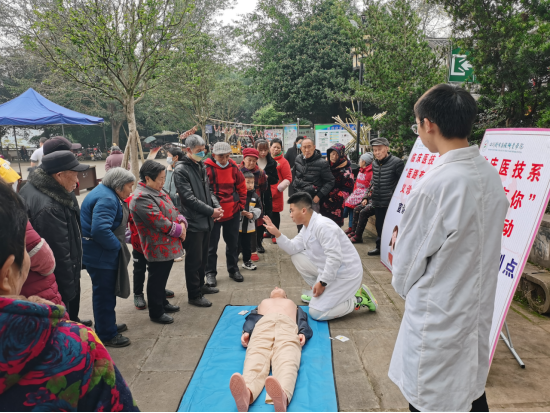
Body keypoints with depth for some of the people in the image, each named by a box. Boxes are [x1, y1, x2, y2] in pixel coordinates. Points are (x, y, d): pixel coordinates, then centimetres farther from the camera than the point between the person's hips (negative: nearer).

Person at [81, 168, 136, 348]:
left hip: (104, 254, 11)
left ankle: (108, 325, 39)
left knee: (107, 292, 22)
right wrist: (116, 245, -21)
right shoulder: (106, 199, -24)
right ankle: (107, 335, 16)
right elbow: (100, 229, -35)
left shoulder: (108, 194, 11)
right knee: (104, 294, 2)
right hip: (101, 256, -11)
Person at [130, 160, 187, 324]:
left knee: (162, 278, 24)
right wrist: (179, 230, -14)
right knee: (157, 279, 5)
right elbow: (159, 221, -26)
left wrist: (182, 223, -6)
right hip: (158, 247, -10)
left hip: (168, 245, 10)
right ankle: (156, 313, 20)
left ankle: (163, 303, 40)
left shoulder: (158, 191, 10)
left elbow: (172, 210, 13)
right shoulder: (141, 198, -23)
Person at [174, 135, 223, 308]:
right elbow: (189, 198, -18)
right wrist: (211, 211, -16)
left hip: (206, 221, 8)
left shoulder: (201, 166, 12)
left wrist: (217, 206, -1)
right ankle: (194, 295, 15)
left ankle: (200, 285, 37)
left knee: (203, 257, 20)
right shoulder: (180, 170, -13)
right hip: (193, 222, -8)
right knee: (194, 260, 2)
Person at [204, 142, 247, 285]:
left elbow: (242, 187, 10)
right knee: (212, 245, 8)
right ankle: (210, 273, 22)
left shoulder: (233, 167, -1)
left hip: (233, 212, 4)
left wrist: (241, 204, 6)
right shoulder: (206, 168, -13)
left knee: (233, 243, 15)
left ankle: (233, 269, 31)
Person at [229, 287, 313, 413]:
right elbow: (251, 318, 26)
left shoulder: (293, 304, 46)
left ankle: (283, 396, -69)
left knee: (287, 361, -37)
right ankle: (246, 393, -67)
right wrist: (246, 332, 0)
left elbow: (303, 320, 25)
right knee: (255, 359, -36)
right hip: (262, 326, 1)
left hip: (288, 326, 0)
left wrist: (302, 333, -1)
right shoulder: (263, 303, 47)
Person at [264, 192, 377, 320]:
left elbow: (335, 257, -29)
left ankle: (358, 300, 0)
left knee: (316, 313, -12)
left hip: (345, 273, -9)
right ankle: (319, 294, 17)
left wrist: (322, 282, -23)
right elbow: (293, 248, 4)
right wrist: (277, 234, -6)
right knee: (297, 257, 6)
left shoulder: (322, 226, -24)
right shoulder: (307, 227, 8)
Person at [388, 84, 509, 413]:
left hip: (438, 314, -7)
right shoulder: (492, 175, -3)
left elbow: (410, 256, -15)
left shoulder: (435, 185, -27)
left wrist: (405, 285, 5)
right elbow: (483, 244, 8)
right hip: (479, 307, 7)